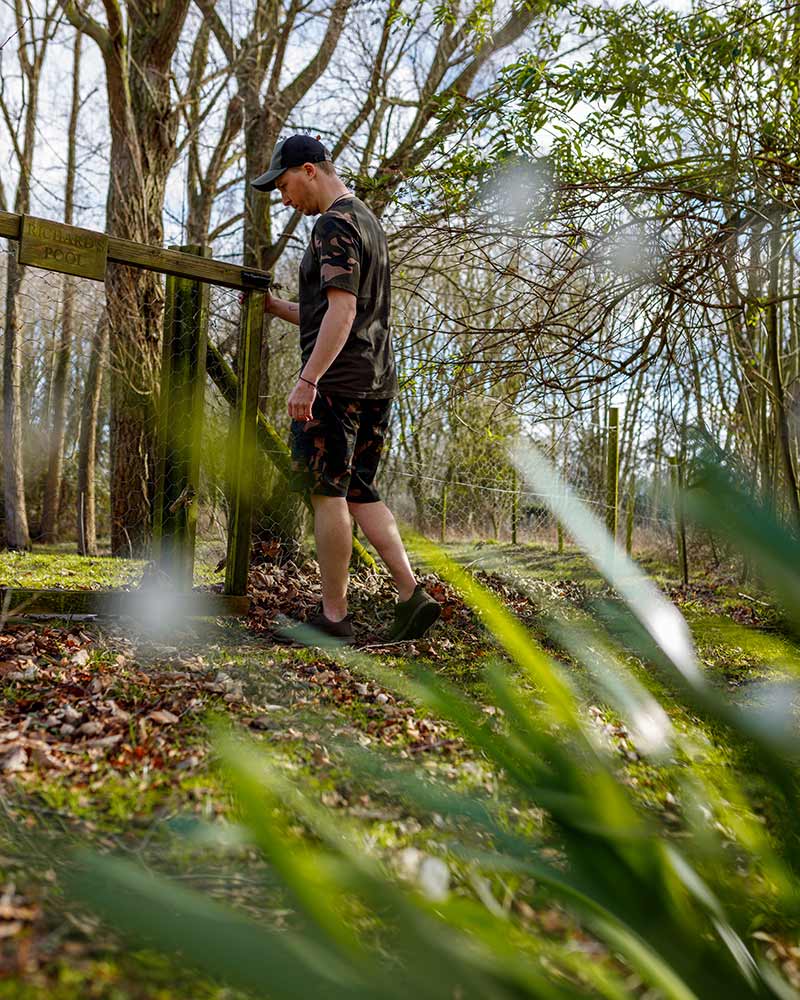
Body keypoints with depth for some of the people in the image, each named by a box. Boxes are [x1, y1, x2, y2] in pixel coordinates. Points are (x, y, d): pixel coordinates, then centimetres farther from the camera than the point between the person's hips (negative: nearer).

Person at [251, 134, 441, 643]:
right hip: (377, 380, 10)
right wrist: (272, 305, 23)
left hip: (337, 381, -9)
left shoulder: (335, 224, -7)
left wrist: (308, 379, -24)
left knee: (328, 492, -4)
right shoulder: (368, 221, 24)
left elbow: (341, 310, -20)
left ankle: (334, 615, 3)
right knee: (358, 493, 10)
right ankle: (411, 592, 3)